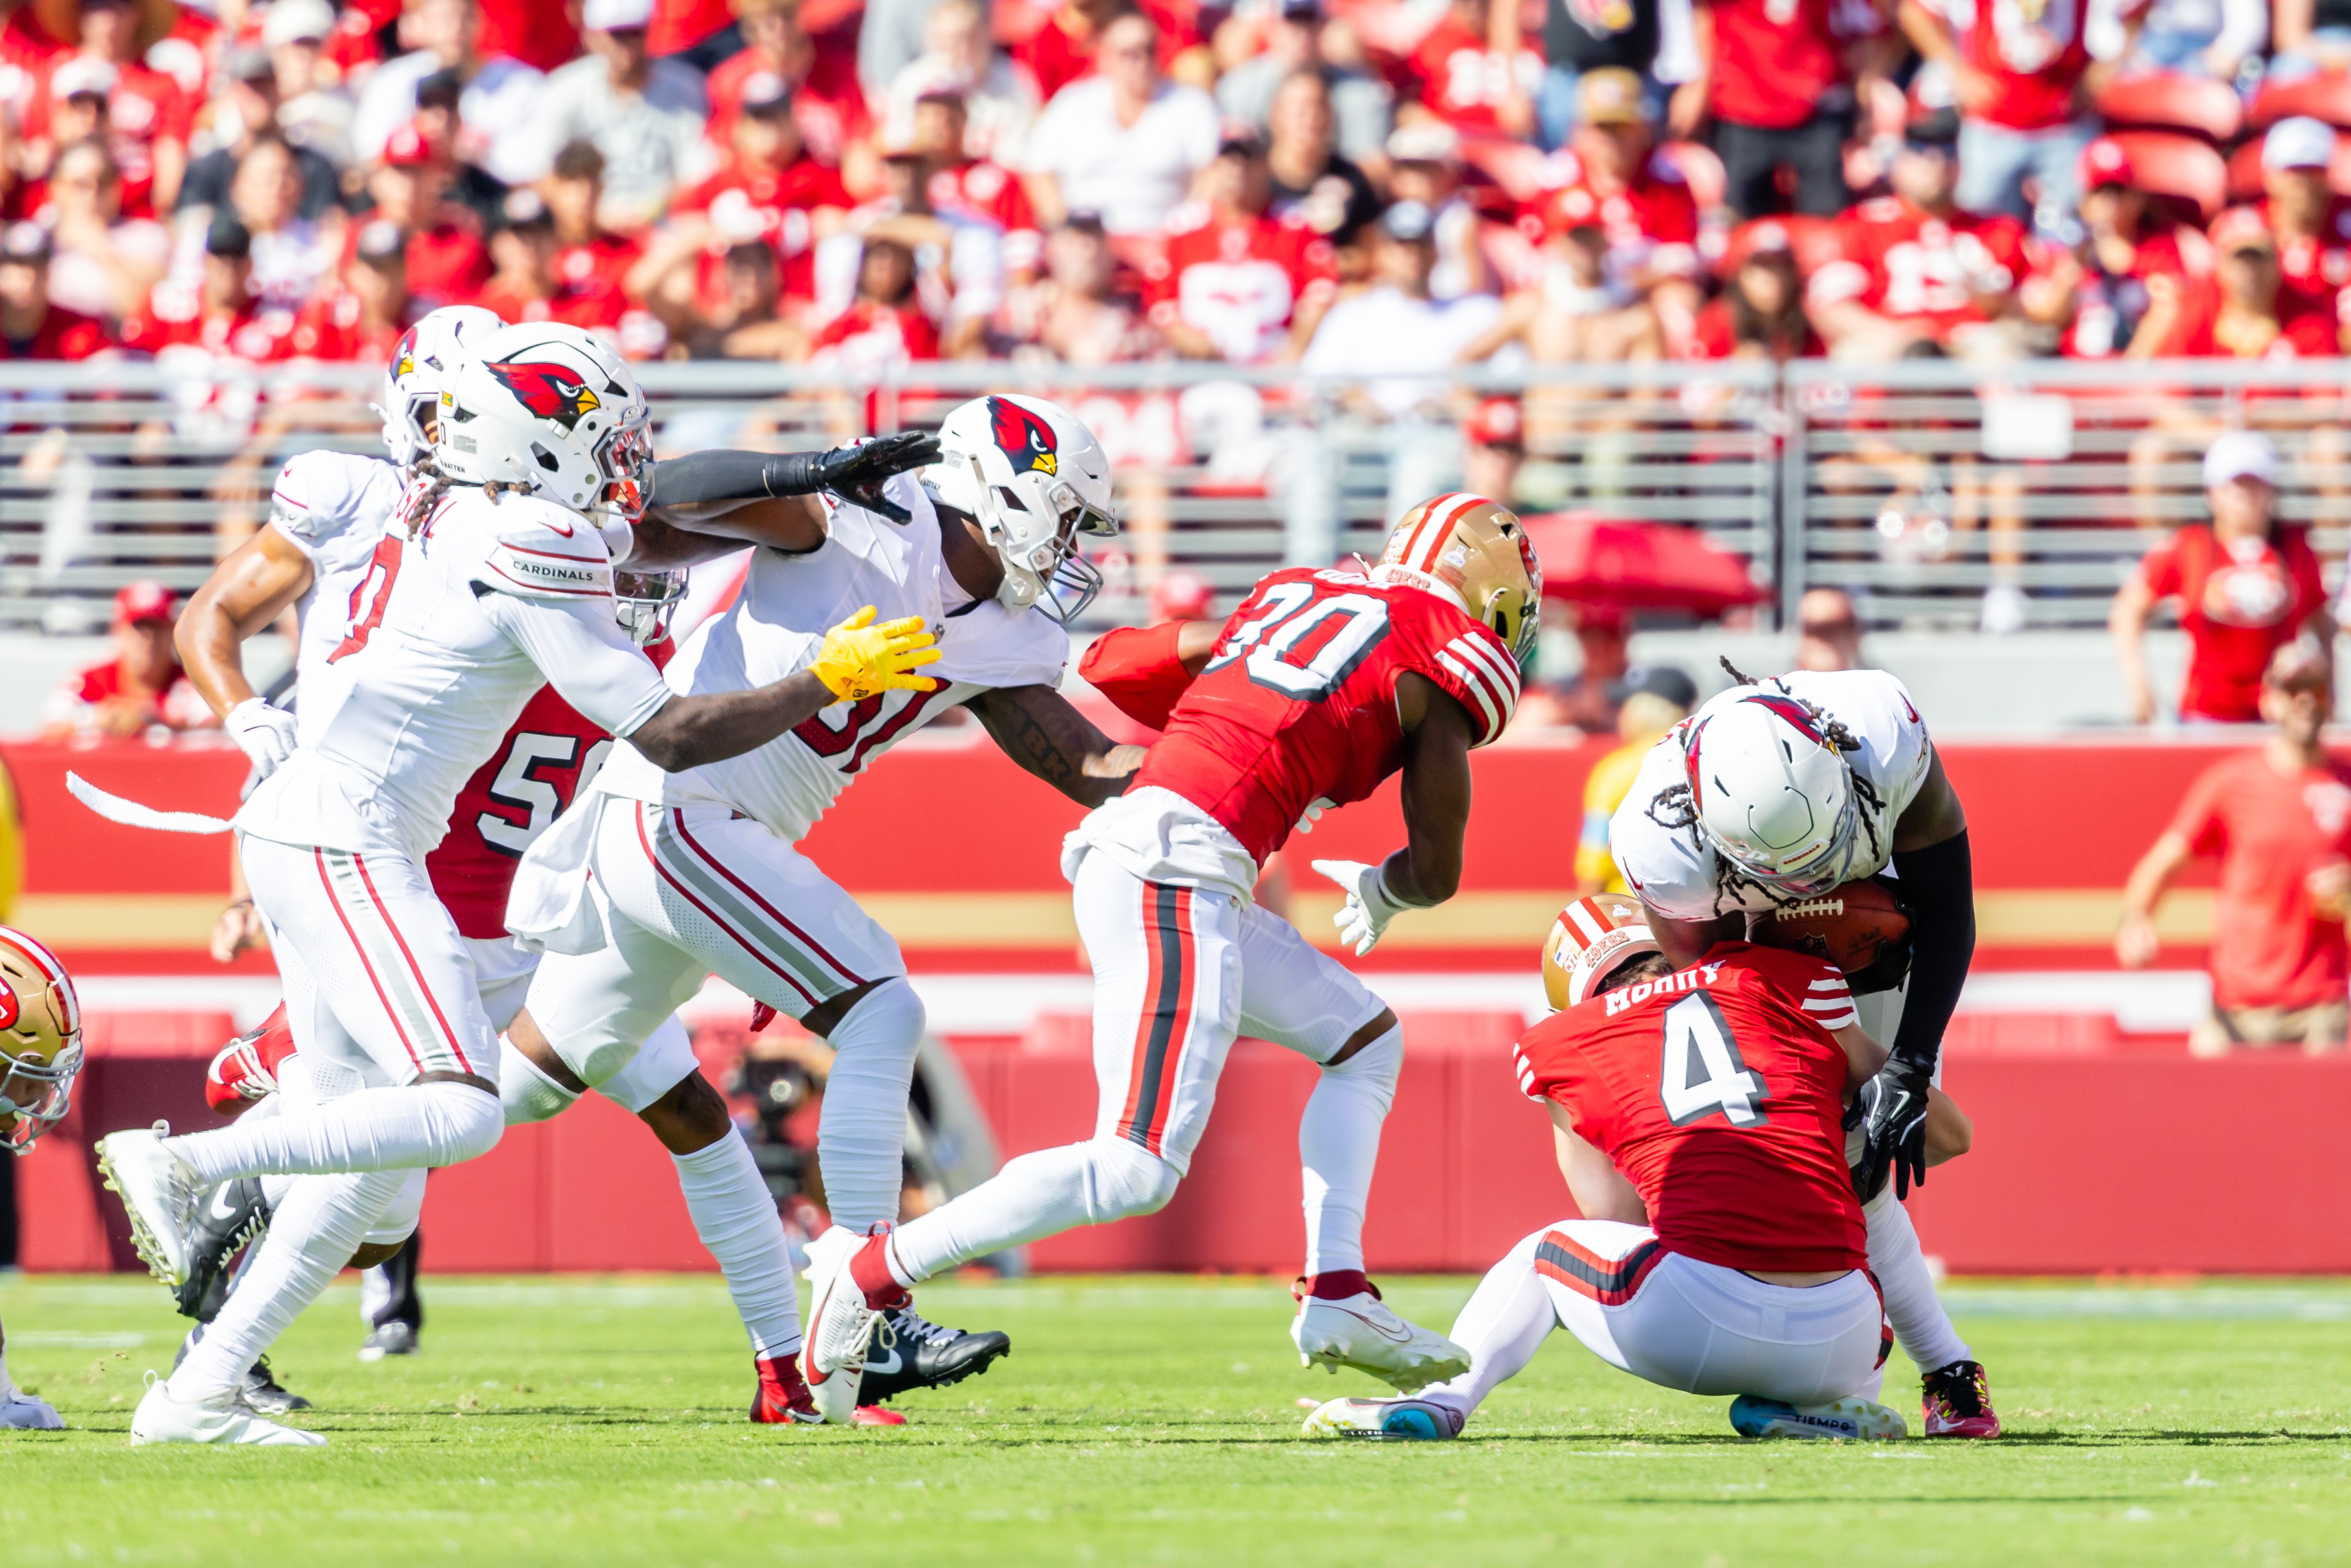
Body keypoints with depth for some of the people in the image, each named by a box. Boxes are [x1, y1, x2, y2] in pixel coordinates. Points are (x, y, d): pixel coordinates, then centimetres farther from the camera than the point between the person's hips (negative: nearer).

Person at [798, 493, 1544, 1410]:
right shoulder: (1442, 666, 4)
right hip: (1175, 872, -9)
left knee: (1364, 1040, 20)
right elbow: (1436, 873, 8)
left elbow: (1111, 667, 28)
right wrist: (1381, 893, 31)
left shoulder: (1294, 595, 24)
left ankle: (1336, 1296, 11)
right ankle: (870, 1272, -11)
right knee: (1140, 1170, -13)